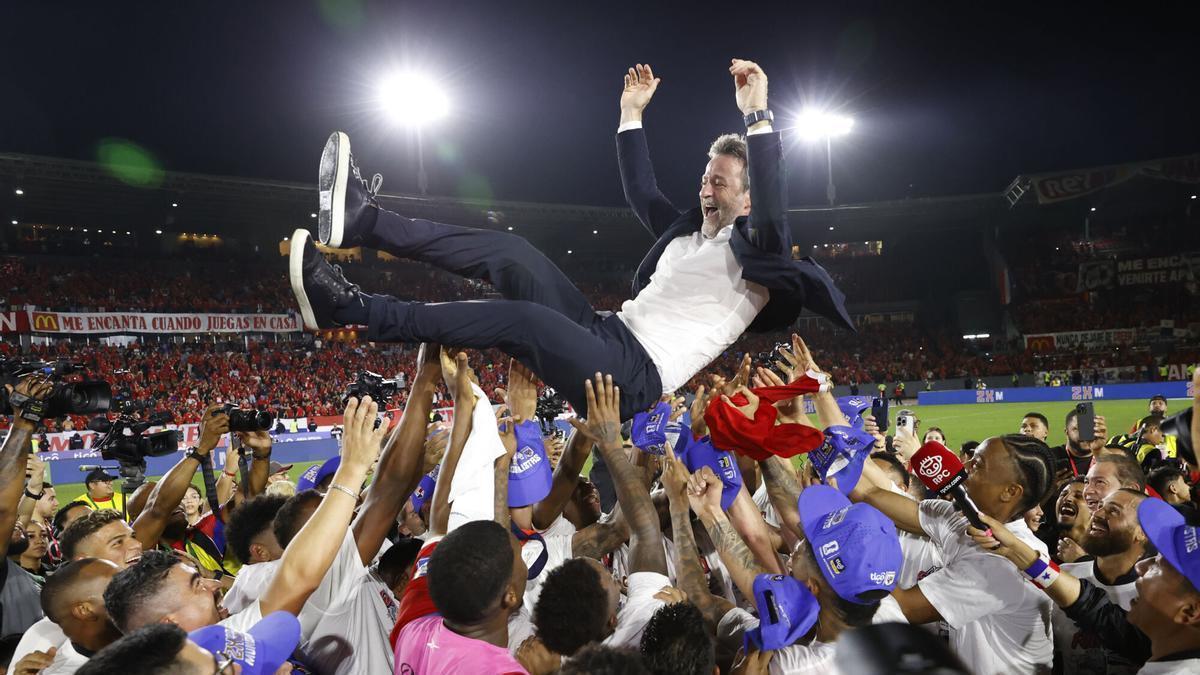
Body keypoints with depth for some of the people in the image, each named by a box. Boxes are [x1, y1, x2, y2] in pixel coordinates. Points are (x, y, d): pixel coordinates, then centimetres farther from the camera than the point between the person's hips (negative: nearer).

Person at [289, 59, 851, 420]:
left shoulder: (752, 255, 0)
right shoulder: (687, 232, 24)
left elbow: (770, 209, -22)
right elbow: (641, 191, 34)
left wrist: (756, 116, -26)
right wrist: (631, 115, 32)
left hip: (635, 379, -8)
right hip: (606, 335, 9)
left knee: (521, 319, -31)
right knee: (509, 253, -5)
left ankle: (348, 309, -33)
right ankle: (362, 219, -15)